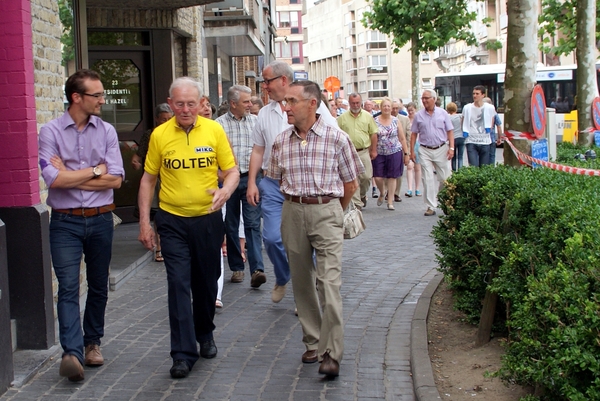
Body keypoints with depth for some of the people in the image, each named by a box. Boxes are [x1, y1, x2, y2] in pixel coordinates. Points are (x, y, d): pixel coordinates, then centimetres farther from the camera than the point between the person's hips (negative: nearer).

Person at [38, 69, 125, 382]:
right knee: (68, 287, -10)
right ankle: (72, 352, -16)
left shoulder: (107, 131, 3)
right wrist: (94, 171, -8)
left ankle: (92, 342, 29)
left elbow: (116, 179, -7)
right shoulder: (51, 132, -5)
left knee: (98, 286, 13)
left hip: (100, 219, 3)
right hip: (65, 222, -3)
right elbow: (53, 179, -16)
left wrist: (71, 176, -10)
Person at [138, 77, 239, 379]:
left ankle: (205, 335, 37)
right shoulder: (159, 135, -3)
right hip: (173, 221, -1)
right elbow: (148, 179, 3)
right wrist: (144, 223, -2)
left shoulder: (215, 130, -2)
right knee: (178, 284, -6)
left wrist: (225, 190, -22)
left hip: (208, 218, 1)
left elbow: (232, 171, 1)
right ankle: (183, 354, -1)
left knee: (206, 283, 14)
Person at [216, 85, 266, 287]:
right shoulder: (219, 124, 1)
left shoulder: (255, 121, 7)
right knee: (231, 226, 8)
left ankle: (257, 269, -15)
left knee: (253, 224, -8)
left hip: (251, 178, 0)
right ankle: (237, 268, 19)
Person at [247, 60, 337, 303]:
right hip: (273, 183, 3)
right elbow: (258, 150, 16)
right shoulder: (265, 113, 11)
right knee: (272, 237, -4)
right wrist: (252, 183, 9)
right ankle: (282, 279, 23)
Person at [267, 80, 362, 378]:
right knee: (302, 283, 10)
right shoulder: (281, 141, 4)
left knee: (329, 283, -12)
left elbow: (350, 183, 5)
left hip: (327, 211, -4)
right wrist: (296, 202, 14)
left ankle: (331, 354, -9)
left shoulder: (336, 138, -5)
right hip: (292, 212, 4)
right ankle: (312, 342, 24)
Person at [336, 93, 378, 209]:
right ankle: (357, 203, 3)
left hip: (364, 151, 1)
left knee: (366, 176, 1)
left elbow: (373, 134, 8)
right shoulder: (342, 118, 3)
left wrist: (373, 150, 5)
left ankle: (362, 194, 30)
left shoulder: (367, 116, 5)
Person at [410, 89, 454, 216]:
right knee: (427, 179, -2)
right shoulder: (418, 115, 5)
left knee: (445, 178, 2)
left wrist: (451, 148, -7)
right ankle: (431, 207, 3)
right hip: (425, 150, 1)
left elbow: (450, 131, 3)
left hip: (441, 149, 0)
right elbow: (414, 134, 8)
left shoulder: (442, 113, 3)